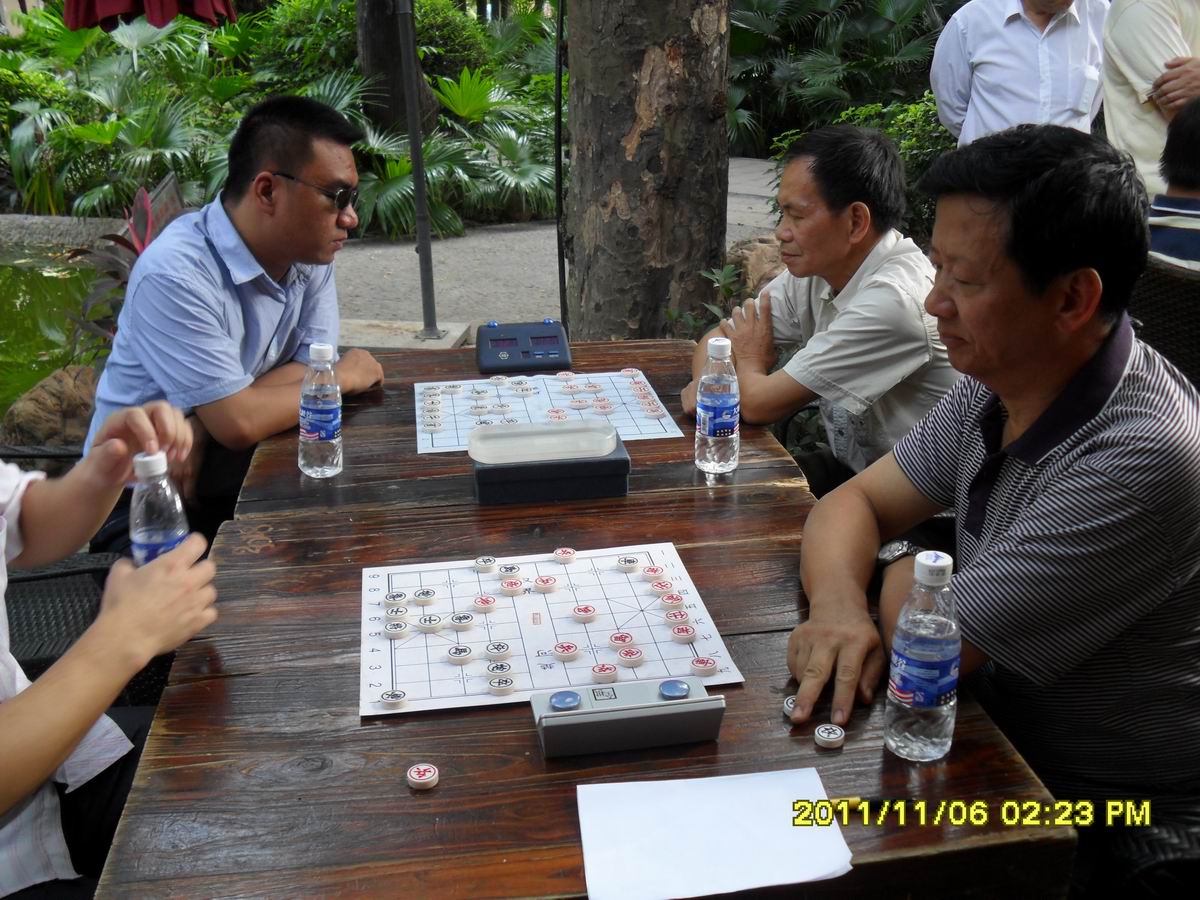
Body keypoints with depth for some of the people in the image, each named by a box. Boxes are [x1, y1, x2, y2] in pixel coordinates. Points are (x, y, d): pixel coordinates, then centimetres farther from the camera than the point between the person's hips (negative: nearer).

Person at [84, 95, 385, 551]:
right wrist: (344, 377, -12)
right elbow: (238, 422, -26)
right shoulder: (176, 273, -24)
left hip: (229, 463, 7)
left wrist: (202, 427, -20)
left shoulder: (310, 251, -1)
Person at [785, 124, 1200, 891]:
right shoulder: (996, 387, -5)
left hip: (1103, 821, -6)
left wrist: (903, 581, -4)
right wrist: (837, 603, -18)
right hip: (1003, 754, 7)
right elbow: (856, 503, 3)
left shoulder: (1139, 460, -30)